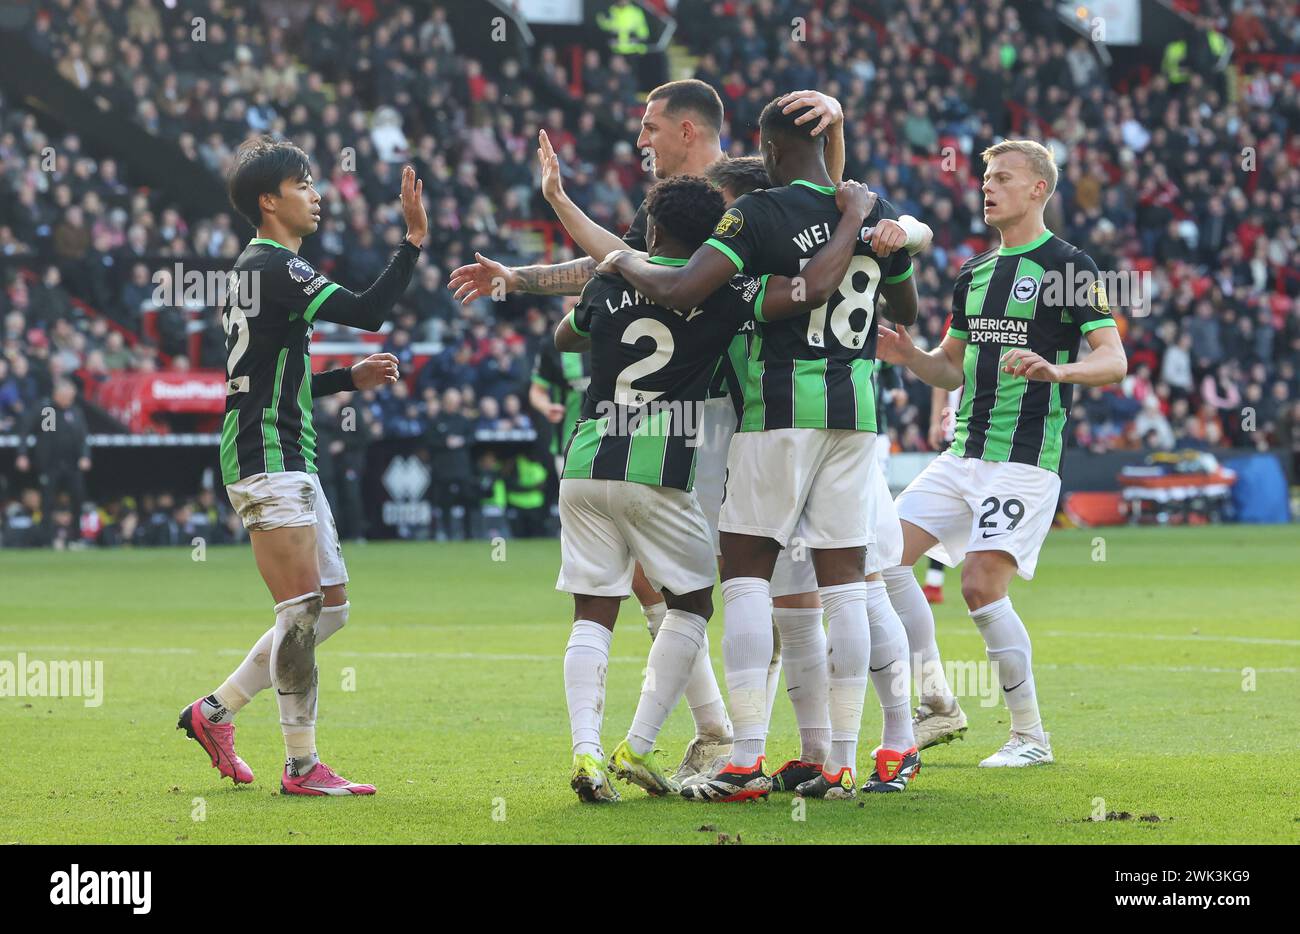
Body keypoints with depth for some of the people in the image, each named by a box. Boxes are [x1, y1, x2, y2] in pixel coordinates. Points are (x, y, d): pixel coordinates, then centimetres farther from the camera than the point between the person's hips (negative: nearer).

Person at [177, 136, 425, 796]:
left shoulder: (257, 268, 20)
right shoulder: (272, 266, -12)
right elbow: (367, 312, -22)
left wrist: (349, 379, 17)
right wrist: (414, 240, -20)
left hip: (288, 463, 11)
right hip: (268, 463, -11)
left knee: (329, 607, 10)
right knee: (303, 609, -11)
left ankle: (214, 712, 16)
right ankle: (301, 766, -8)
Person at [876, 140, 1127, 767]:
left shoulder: (1069, 265, -5)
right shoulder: (974, 274, 17)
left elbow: (1114, 361, -12)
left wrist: (1056, 369, -31)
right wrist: (907, 354, 3)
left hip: (1025, 458, -8)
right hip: (964, 452, 8)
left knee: (981, 586, -16)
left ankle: (1030, 734, -1)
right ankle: (938, 704, 7)